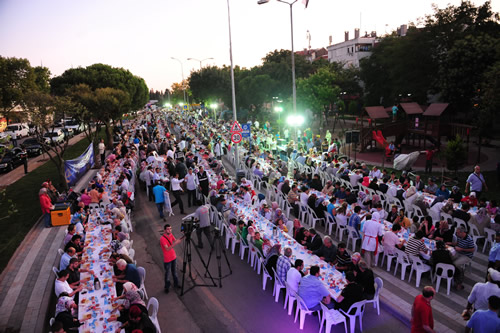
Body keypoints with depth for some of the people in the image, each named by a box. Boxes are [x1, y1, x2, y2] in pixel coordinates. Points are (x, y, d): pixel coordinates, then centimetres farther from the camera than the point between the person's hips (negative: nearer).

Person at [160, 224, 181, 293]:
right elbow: (167, 249, -33)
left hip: (173, 257, 7)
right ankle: (166, 287, 27)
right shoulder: (162, 239, -27)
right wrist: (175, 244, -44)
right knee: (167, 273, 9)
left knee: (174, 271, 21)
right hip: (167, 259, -7)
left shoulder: (171, 235, -4)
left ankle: (176, 284, 37)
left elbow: (175, 241, 0)